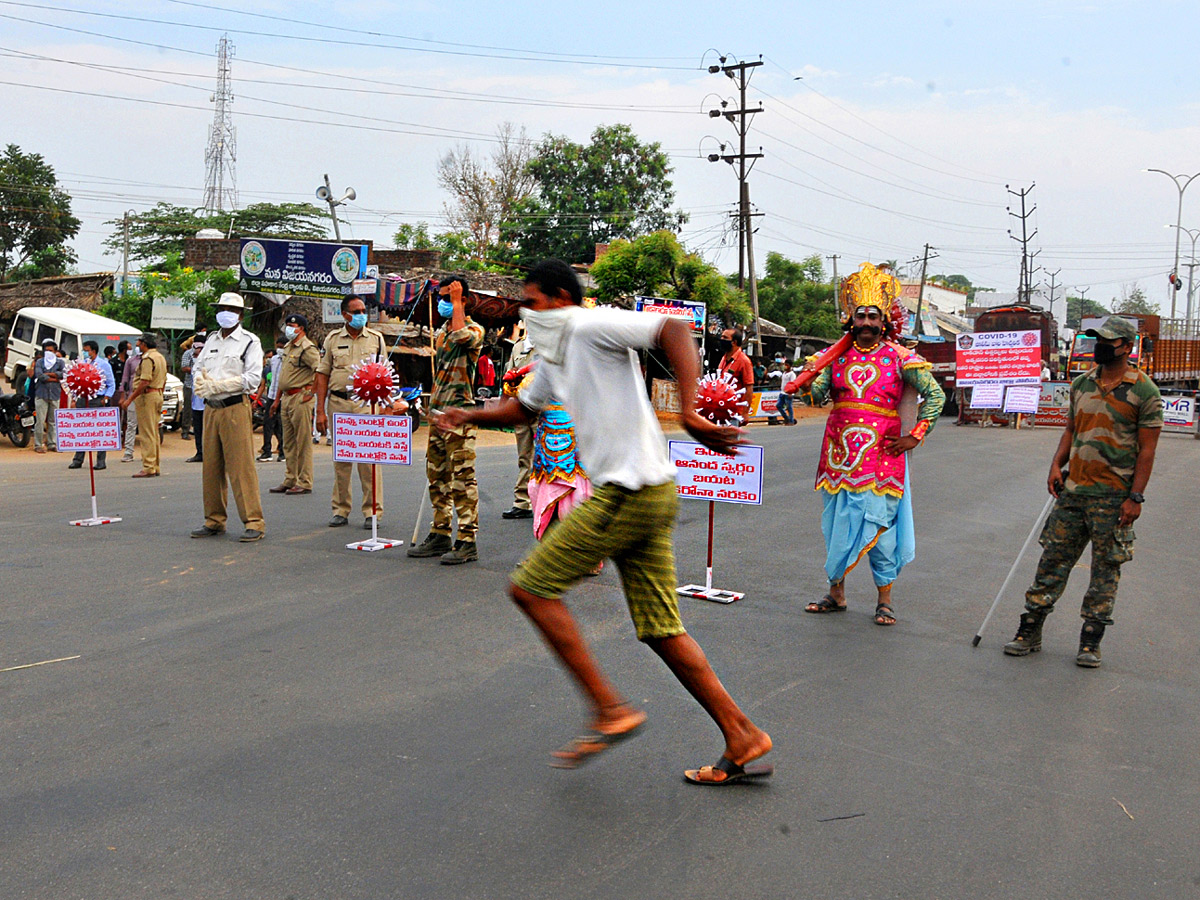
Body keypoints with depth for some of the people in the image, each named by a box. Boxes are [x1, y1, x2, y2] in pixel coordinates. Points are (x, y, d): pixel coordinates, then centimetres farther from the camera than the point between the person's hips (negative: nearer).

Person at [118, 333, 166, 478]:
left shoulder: (147, 358, -14)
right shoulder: (160, 357, 15)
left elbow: (145, 382, -22)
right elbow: (163, 381, 20)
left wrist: (130, 399, -20)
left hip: (146, 396, -10)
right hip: (158, 395, 10)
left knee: (146, 434, -8)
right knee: (154, 433, 13)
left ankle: (148, 468, -8)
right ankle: (155, 467, 17)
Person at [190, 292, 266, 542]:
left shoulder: (250, 342, 0)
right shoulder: (211, 341, 20)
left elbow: (253, 378, -10)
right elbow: (198, 370, 19)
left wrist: (216, 385, -15)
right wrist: (201, 382, -6)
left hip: (236, 407, -6)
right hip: (210, 409, 6)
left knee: (241, 467, -9)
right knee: (211, 467, 8)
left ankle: (254, 522, -6)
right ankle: (214, 520, 17)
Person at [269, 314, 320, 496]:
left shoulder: (307, 348, -10)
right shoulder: (288, 348, 19)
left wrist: (312, 392, -19)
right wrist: (277, 399, 22)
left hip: (301, 398, -10)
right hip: (287, 399, 10)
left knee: (303, 442, -5)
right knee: (289, 443, 13)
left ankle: (304, 483, -2)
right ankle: (290, 480, 19)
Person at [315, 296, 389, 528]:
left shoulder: (376, 339, 8)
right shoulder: (332, 339, 10)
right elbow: (323, 375, 9)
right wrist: (320, 411, 2)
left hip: (367, 404, -1)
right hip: (338, 403, 2)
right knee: (340, 459, 6)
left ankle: (372, 511, 1)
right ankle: (340, 510, 14)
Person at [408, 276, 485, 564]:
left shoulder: (475, 329, -7)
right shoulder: (441, 331, 18)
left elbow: (461, 336, -32)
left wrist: (457, 302, -18)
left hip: (459, 412, -9)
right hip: (437, 412, 9)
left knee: (462, 478, -8)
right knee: (437, 476, 12)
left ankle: (467, 542, -5)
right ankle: (440, 535, 21)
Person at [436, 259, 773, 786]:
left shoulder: (592, 328, -7)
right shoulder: (553, 357, 22)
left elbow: (674, 331, -22)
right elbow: (526, 406, 41)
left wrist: (689, 413, -32)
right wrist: (471, 416, 31)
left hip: (626, 493, -10)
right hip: (651, 497, 10)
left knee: (531, 588, -3)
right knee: (660, 629, 10)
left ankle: (609, 711, 0)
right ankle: (743, 742, 13)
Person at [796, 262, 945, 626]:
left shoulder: (899, 358, -1)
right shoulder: (837, 355, 8)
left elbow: (935, 395, 3)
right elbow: (819, 395, -1)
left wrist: (914, 437, -3)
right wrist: (807, 383, -24)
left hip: (880, 453, -3)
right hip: (839, 451, 3)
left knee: (878, 523, -2)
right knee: (836, 521, 8)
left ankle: (885, 599, 10)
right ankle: (836, 593, 20)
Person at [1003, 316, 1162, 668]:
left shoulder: (1144, 392, -6)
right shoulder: (1082, 384, 10)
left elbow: (1147, 450, -7)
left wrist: (1135, 497, -12)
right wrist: (1056, 464, 2)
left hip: (1114, 497, -4)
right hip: (1072, 492, 5)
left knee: (1106, 570, 4)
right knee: (1052, 561, 6)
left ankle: (1090, 642, 15)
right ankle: (1029, 632, 13)